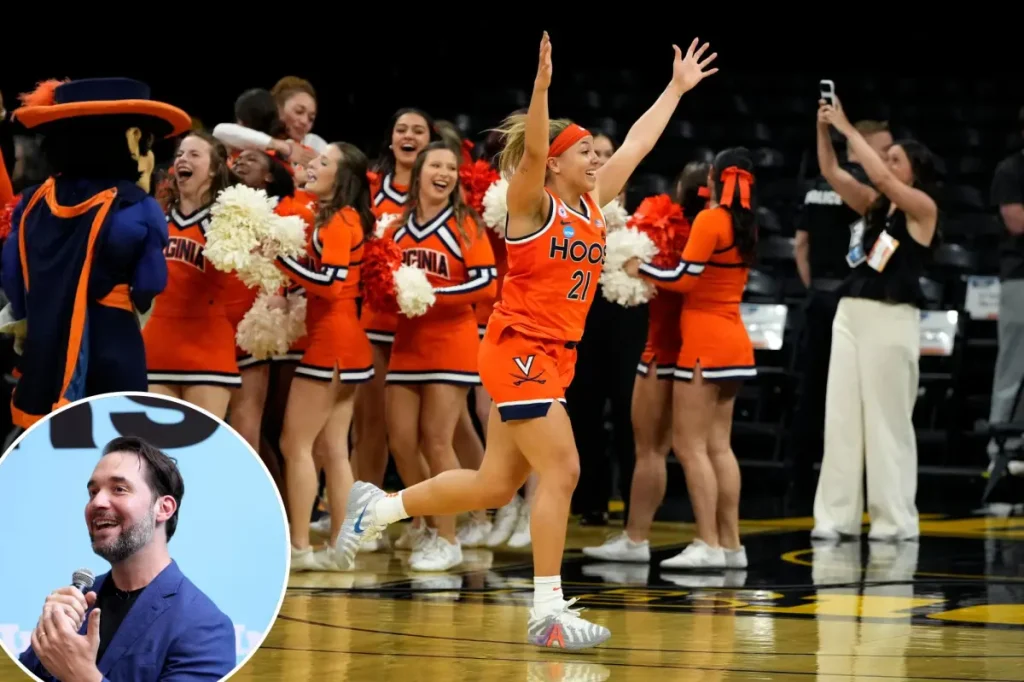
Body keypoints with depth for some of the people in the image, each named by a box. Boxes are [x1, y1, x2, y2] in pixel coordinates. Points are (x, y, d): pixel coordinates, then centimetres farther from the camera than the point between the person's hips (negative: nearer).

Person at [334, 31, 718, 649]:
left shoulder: (592, 204, 11)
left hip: (554, 357, 8)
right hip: (519, 351, -8)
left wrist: (678, 88, 24)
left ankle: (378, 507, 29)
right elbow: (531, 151, -28)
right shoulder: (532, 205, -9)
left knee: (495, 486, 11)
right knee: (561, 471, -14)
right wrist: (542, 85, -42)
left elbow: (637, 146, 19)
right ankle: (548, 613, -11)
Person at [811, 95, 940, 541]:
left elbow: (879, 176, -17)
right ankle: (836, 516, 4)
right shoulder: (874, 203, 15)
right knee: (841, 416, 3)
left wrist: (847, 128, -14)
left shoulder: (923, 207, -4)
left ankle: (895, 519, 2)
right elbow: (832, 174, 7)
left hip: (891, 319, -7)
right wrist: (823, 129, -7)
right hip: (851, 312, 7)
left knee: (887, 420, -3)